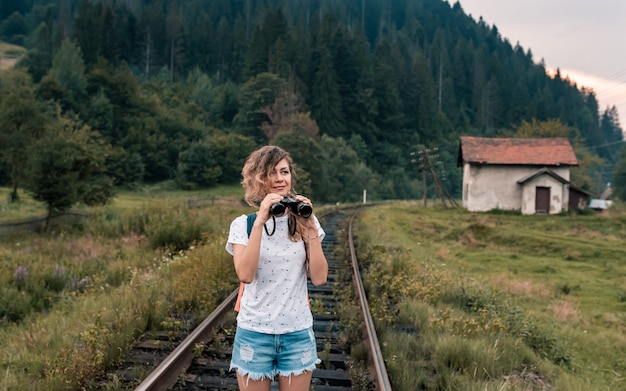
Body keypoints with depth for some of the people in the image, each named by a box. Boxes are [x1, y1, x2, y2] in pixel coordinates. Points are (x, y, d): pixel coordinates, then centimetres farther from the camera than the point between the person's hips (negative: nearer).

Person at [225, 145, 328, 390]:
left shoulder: (304, 221, 1)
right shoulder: (243, 224, -3)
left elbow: (319, 278, -8)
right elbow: (245, 275, -20)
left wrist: (310, 228, -13)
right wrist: (260, 222, -22)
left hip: (298, 333, 1)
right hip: (254, 333, -1)